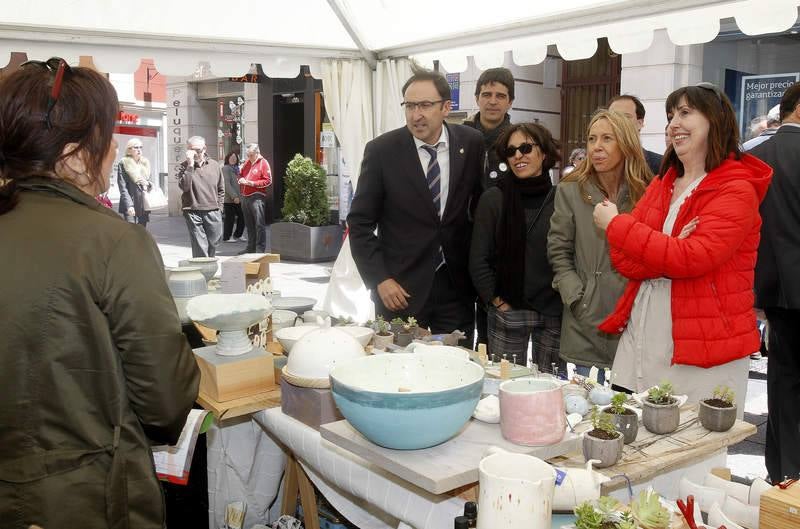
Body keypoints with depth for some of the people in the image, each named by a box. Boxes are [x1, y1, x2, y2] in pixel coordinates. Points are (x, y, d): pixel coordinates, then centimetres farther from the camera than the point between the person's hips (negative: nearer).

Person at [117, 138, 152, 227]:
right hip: (130, 204, -6)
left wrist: (149, 184, -2)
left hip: (144, 204, 6)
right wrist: (129, 205, -19)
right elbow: (122, 188, -9)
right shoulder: (123, 164, -3)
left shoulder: (145, 163, 14)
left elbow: (150, 180, 24)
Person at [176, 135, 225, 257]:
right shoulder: (184, 166, 0)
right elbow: (184, 186, -18)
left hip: (213, 212, 3)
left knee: (213, 243, 11)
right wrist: (190, 165, -18)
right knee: (200, 247, -5)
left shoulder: (214, 165, 9)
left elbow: (221, 188, 18)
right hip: (193, 212, -3)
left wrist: (218, 204, 10)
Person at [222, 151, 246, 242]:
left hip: (238, 198, 8)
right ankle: (226, 238, 9)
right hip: (229, 199, -8)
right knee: (229, 218, -2)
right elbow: (227, 184, -15)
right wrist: (234, 196, -20)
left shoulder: (236, 169, 18)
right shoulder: (225, 168, -7)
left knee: (242, 217, 9)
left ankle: (237, 235, 23)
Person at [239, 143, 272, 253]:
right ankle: (251, 247, 20)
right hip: (245, 197, 7)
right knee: (249, 225, 12)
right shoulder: (247, 163, 16)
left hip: (257, 197, -7)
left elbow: (268, 181, -10)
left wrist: (252, 183, -16)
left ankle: (261, 249, -5)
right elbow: (241, 175, 27)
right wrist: (241, 179, 2)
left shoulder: (263, 163, -4)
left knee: (259, 224, -7)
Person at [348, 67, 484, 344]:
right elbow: (360, 222, -3)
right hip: (400, 289, -2)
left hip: (456, 286, 2)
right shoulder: (381, 150, -7)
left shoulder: (471, 143, 0)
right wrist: (379, 280, -10)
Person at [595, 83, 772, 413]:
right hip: (639, 339, 6)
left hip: (703, 353, -6)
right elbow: (623, 260, 5)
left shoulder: (737, 191, -8)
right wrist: (671, 252, -16)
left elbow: (691, 259, -22)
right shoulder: (661, 185, 12)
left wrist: (615, 225, -14)